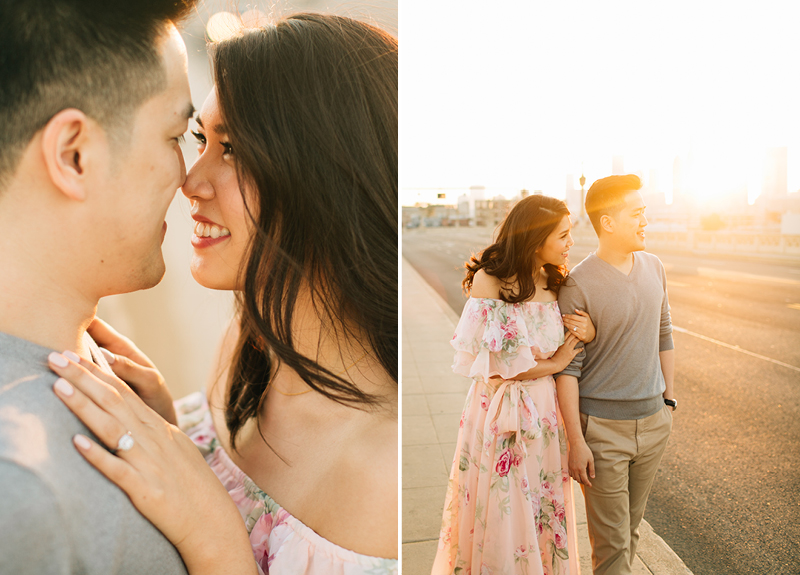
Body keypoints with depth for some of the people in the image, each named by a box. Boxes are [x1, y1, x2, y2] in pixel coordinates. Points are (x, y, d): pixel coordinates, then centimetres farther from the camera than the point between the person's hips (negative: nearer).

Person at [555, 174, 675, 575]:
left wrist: (669, 399, 15)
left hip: (653, 422, 6)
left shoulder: (653, 268, 3)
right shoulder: (577, 284, -17)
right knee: (611, 541, 5)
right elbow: (567, 367, -15)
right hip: (602, 427, -5)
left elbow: (663, 335, 14)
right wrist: (575, 441, -14)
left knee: (630, 527, 21)